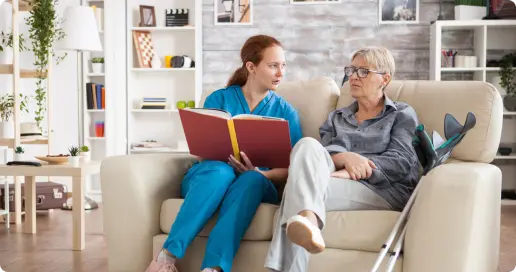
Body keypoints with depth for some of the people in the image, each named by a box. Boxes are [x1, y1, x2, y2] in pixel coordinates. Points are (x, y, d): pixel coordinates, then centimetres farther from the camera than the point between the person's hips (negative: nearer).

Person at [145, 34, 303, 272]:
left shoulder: (286, 112, 11)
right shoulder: (219, 99, 9)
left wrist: (259, 173, -18)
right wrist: (227, 160, -21)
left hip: (258, 184, 1)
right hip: (207, 176, 0)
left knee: (251, 179, -37)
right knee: (221, 170, -37)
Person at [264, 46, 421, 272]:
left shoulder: (402, 114, 15)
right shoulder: (336, 117, 27)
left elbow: (401, 161, -2)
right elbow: (320, 153, 7)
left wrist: (348, 172, -18)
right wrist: (345, 158, -19)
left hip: (386, 191, -3)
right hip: (340, 183, 4)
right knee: (308, 144, -29)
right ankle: (307, 218, -54)